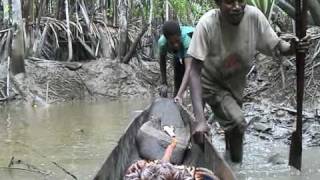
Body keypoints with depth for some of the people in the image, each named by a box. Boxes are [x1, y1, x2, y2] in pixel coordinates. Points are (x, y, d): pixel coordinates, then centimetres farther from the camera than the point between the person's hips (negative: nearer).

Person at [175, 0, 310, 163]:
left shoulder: (254, 16, -25)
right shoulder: (207, 24, -34)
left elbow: (275, 46, -12)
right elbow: (194, 69, -34)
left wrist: (292, 47, -38)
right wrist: (200, 119, -41)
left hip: (236, 82, 4)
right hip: (211, 82, -4)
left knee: (233, 125, 22)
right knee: (237, 123, -23)